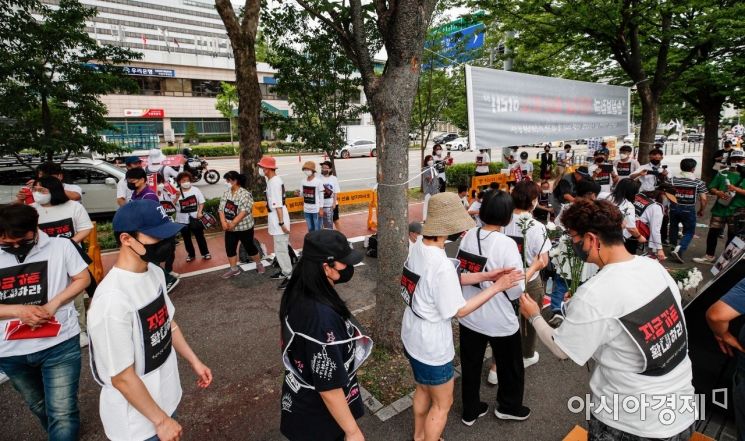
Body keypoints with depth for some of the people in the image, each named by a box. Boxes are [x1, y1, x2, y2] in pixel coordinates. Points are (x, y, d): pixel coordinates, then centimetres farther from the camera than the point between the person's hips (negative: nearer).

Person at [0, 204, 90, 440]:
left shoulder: (60, 246, -10)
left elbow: (83, 278, -3)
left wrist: (52, 305, -16)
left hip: (59, 344, -3)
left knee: (62, 412, -2)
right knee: (38, 406, 27)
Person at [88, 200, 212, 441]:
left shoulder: (154, 272, -6)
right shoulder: (113, 300, -31)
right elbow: (122, 377, -24)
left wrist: (194, 361, 11)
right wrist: (161, 420, -15)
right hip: (137, 421, -7)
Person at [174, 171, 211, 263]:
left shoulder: (196, 190, -3)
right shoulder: (176, 192, -3)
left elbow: (201, 202, -1)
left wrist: (199, 212, -14)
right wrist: (177, 197, -21)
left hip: (195, 218, -1)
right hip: (182, 220, 1)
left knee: (200, 236, 9)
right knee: (186, 238, 12)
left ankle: (205, 253, 22)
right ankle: (190, 254, 27)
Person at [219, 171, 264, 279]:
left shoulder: (244, 194, -15)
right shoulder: (226, 193, 5)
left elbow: (244, 210, -22)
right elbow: (221, 208, 2)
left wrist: (233, 223, -25)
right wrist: (223, 222, -13)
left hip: (244, 227, -6)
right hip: (230, 228, 6)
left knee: (250, 247, 6)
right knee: (229, 249, 9)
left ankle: (259, 264, 27)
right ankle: (234, 269, 24)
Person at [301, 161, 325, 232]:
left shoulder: (318, 182, -11)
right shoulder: (303, 181, 2)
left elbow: (321, 196, -8)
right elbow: (302, 194, 10)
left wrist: (321, 209, -9)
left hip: (316, 210, -5)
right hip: (307, 209, 5)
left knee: (317, 229, 3)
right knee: (310, 229, 16)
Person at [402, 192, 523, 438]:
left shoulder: (417, 247, -7)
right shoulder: (442, 265, -33)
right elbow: (459, 311, -21)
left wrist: (485, 276, -4)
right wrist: (496, 287, -15)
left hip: (412, 337, 9)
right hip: (432, 346, -9)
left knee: (423, 390, 30)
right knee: (442, 403, 16)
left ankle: (418, 437, 51)